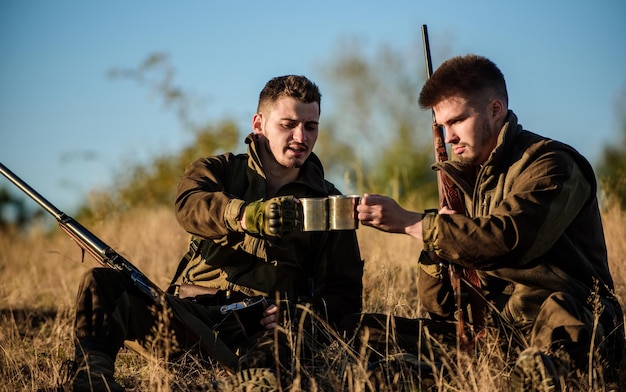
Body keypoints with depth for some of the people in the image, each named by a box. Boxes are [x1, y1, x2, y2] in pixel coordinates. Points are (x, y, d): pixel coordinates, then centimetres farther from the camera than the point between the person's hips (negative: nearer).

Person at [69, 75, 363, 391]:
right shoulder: (221, 171, 14)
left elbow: (345, 293, 12)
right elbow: (188, 204, -12)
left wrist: (303, 315, -11)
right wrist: (247, 214, -35)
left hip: (257, 330, -2)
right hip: (188, 313, 2)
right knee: (101, 283, -20)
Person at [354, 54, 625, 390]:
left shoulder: (552, 164, -2)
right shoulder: (464, 178, 19)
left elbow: (508, 238, -22)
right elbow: (437, 305, 18)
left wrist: (409, 222, -17)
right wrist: (439, 248, -4)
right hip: (494, 329, 7)